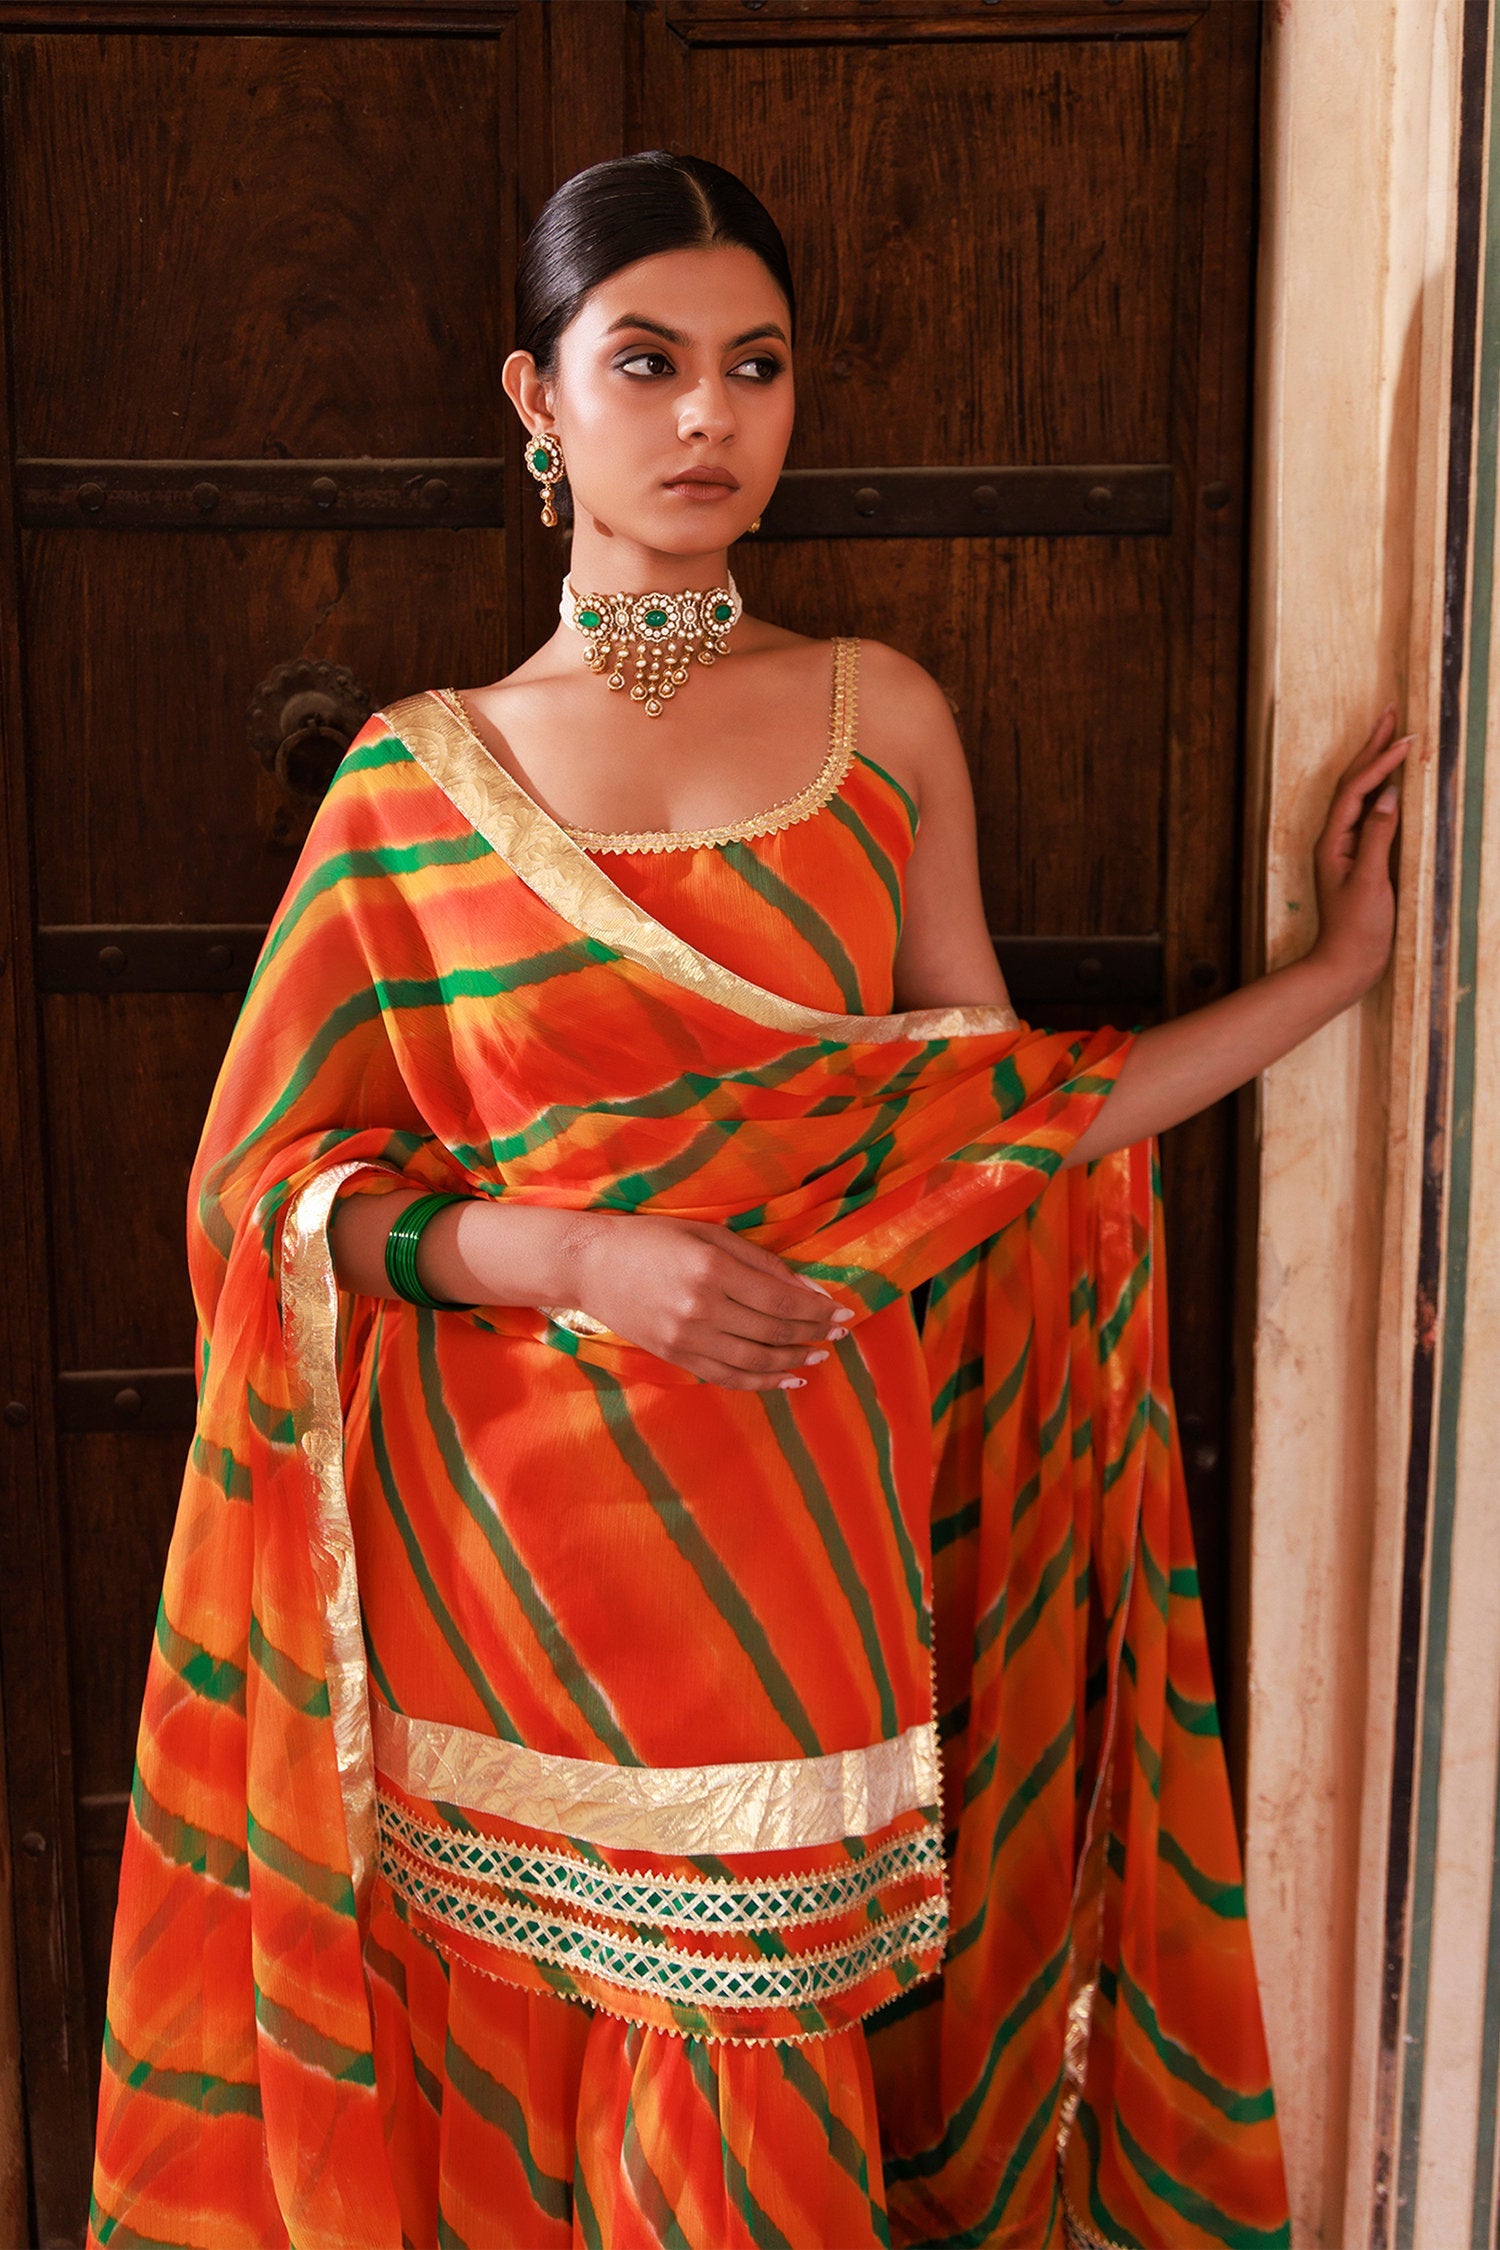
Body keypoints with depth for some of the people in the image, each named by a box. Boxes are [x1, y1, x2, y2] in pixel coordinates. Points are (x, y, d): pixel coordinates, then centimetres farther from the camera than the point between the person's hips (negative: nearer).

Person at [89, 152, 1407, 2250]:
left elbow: (995, 1119, 6)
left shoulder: (881, 717, 5)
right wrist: (572, 1256, -16)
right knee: (524, 2082, 12)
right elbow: (287, 1182, 0)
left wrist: (1339, 961, 6)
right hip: (503, 1554, 0)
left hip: (797, 1534, 1)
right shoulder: (417, 774, 2)